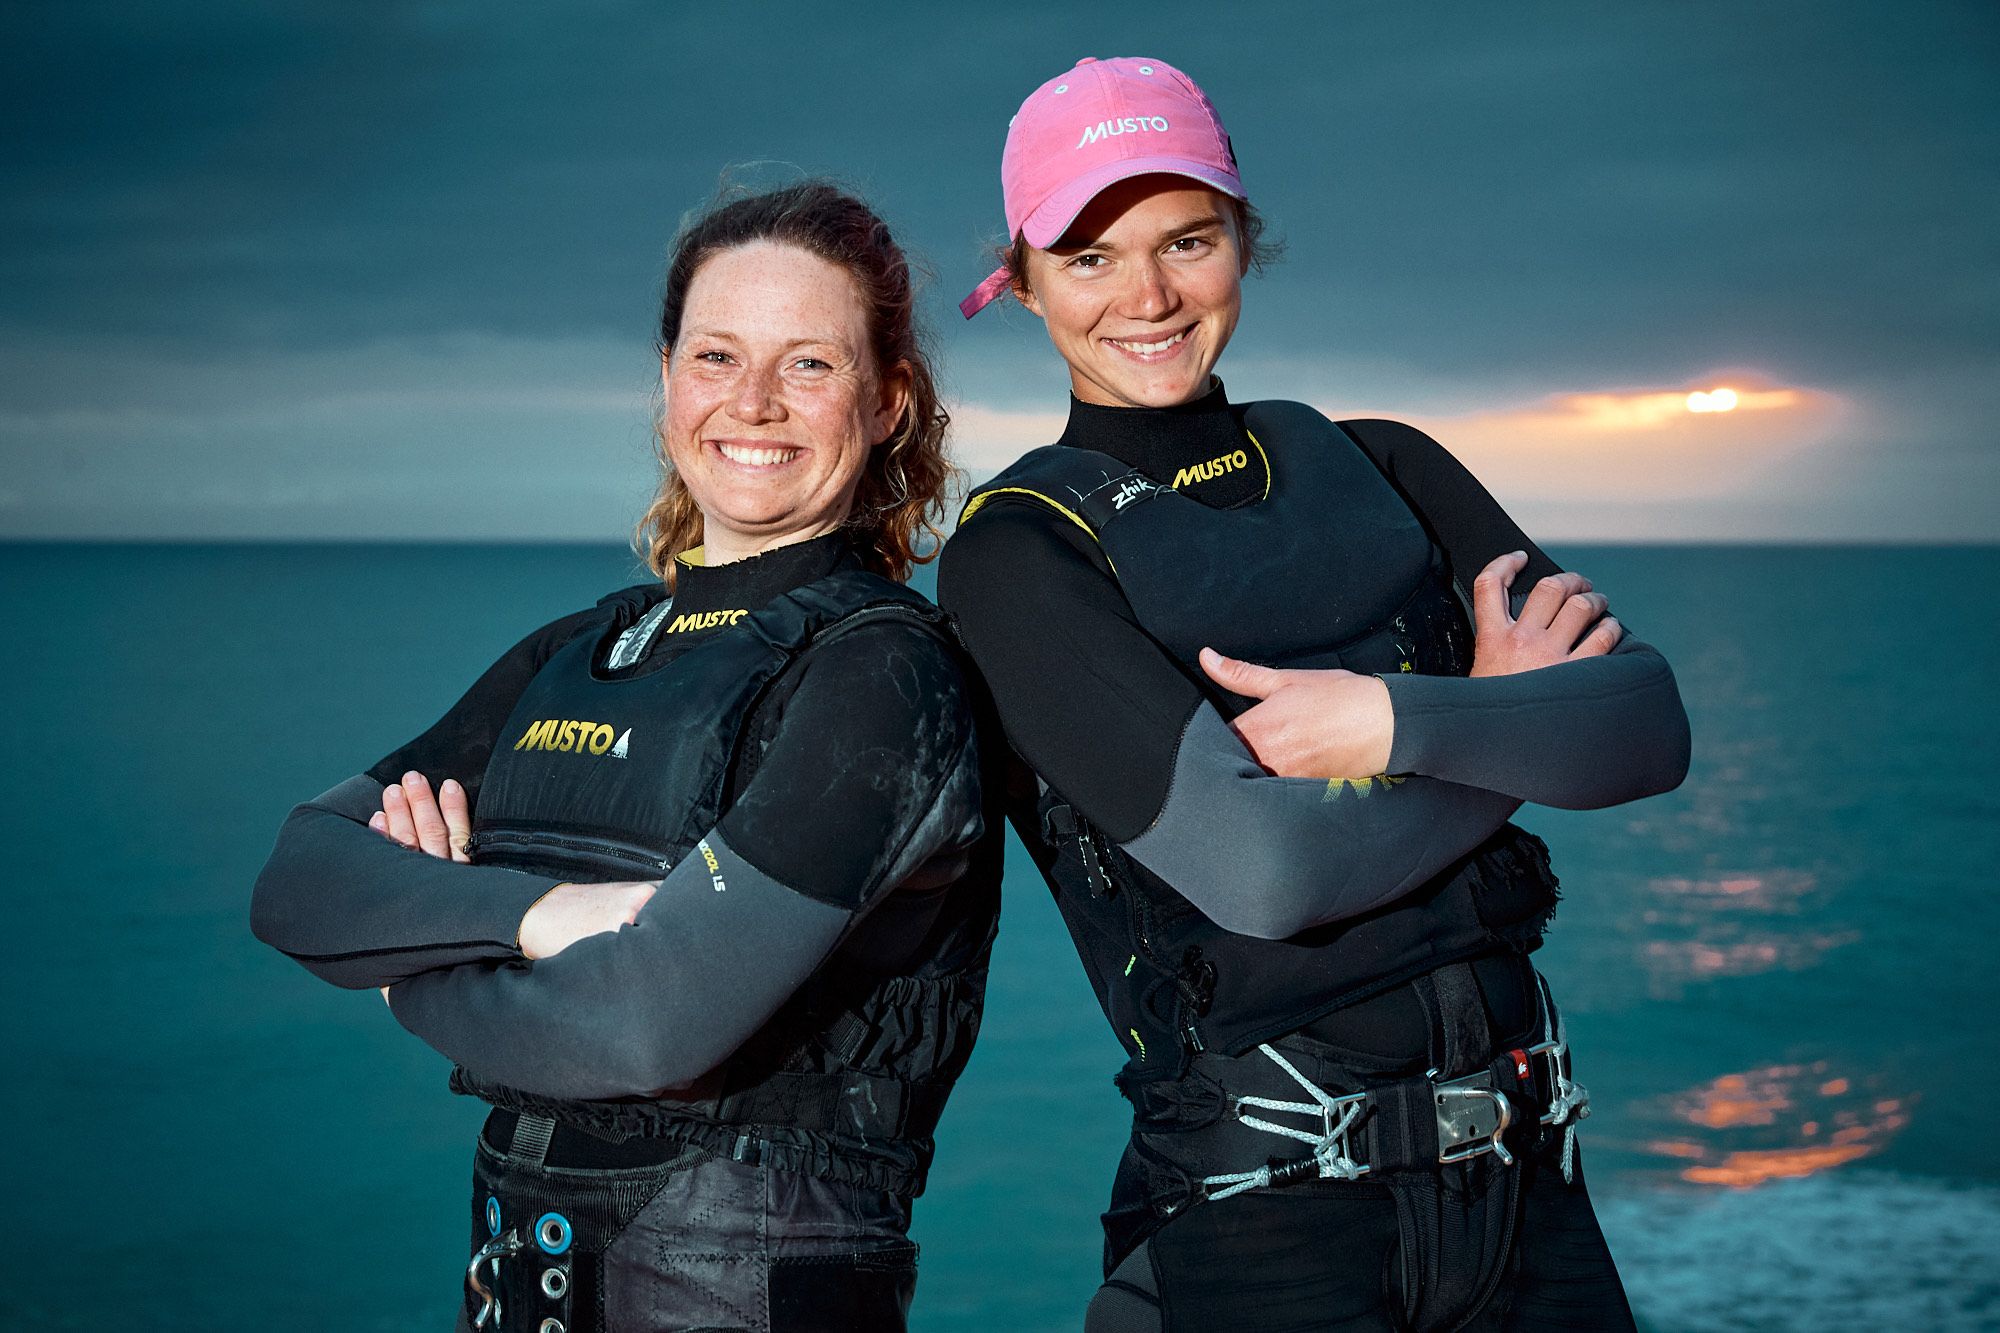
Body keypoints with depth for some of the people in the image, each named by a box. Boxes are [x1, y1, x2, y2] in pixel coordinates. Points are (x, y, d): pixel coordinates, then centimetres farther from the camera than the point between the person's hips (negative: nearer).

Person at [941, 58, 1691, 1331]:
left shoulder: (1379, 464, 7)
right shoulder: (1020, 549, -7)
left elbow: (1651, 723, -3)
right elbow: (1260, 867, -18)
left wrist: (1403, 720, -19)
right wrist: (1508, 717, -7)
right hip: (1263, 1212, -4)